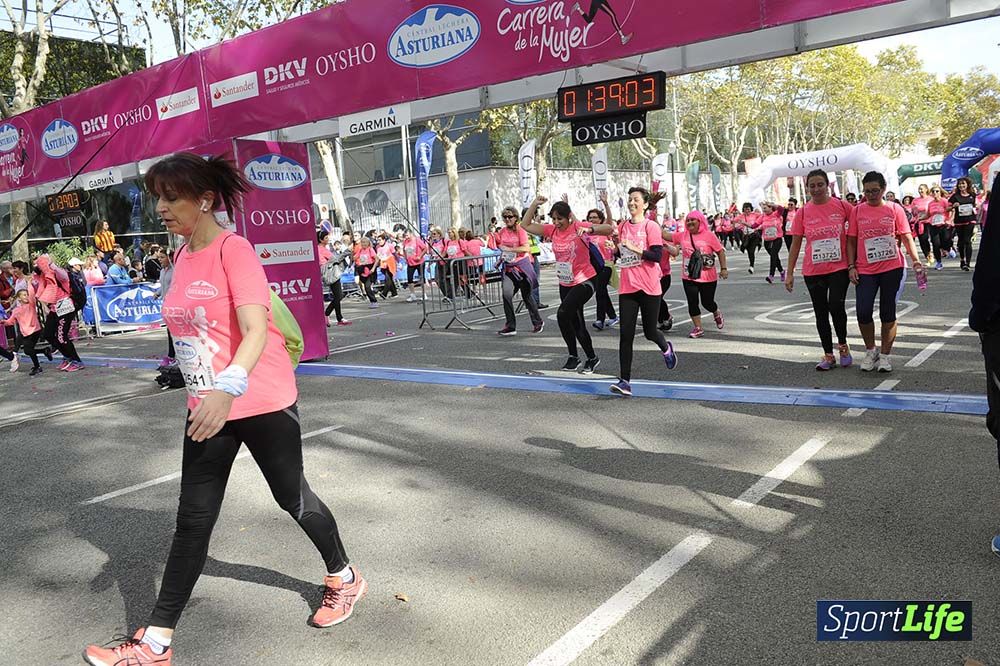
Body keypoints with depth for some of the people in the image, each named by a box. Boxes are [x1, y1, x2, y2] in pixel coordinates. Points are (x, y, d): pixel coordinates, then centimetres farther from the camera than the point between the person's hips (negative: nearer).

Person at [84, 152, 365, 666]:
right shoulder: (182, 257, 7)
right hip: (206, 406, 6)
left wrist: (228, 388, -45)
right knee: (193, 519, 9)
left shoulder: (234, 250, -16)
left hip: (262, 402, -6)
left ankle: (344, 578, 36)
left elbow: (256, 330, -29)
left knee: (292, 496, 11)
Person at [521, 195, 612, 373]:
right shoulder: (552, 230, 1)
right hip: (565, 283, 7)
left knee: (562, 313, -22)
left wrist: (589, 229, -39)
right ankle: (591, 358, 29)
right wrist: (534, 204, -7)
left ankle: (573, 355, -4)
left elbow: (609, 229, -22)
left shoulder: (579, 227, -13)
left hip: (585, 281, -7)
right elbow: (525, 225, 3)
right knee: (576, 324, 12)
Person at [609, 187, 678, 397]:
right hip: (627, 287, 4)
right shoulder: (623, 227, 9)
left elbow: (657, 255, -14)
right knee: (625, 334, -4)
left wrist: (635, 248, -21)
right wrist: (616, 249, -3)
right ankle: (624, 381, -3)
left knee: (649, 331, 8)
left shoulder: (651, 226, -6)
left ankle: (666, 348, 44)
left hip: (649, 287, -3)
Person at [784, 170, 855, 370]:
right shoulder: (803, 213, 1)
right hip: (813, 271, 2)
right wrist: (790, 273, 2)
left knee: (836, 306, -15)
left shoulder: (841, 206, -3)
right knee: (820, 313, 7)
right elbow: (795, 244, 4)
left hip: (839, 267, -2)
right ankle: (828, 356, 19)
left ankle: (843, 345, 12)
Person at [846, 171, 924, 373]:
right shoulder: (857, 211, 5)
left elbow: (906, 236, 4)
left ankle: (885, 355, 17)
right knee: (863, 312, -7)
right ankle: (870, 350, 16)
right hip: (865, 271, 1)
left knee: (888, 313, 5)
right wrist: (851, 266, -1)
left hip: (892, 268, 0)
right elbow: (851, 241, 7)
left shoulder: (894, 209, 3)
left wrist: (916, 260, -6)